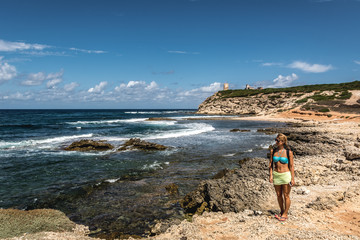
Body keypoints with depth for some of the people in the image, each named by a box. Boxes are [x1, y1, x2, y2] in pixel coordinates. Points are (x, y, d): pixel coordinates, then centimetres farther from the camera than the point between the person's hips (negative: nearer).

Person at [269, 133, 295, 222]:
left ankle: (285, 214, 22)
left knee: (286, 196, 6)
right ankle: (282, 212, 34)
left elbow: (291, 166, -7)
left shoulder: (289, 152, -10)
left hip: (286, 175, -4)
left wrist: (293, 178, -9)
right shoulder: (273, 151, 0)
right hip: (276, 175, 4)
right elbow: (271, 164, 4)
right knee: (279, 195, 15)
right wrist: (271, 175, -4)